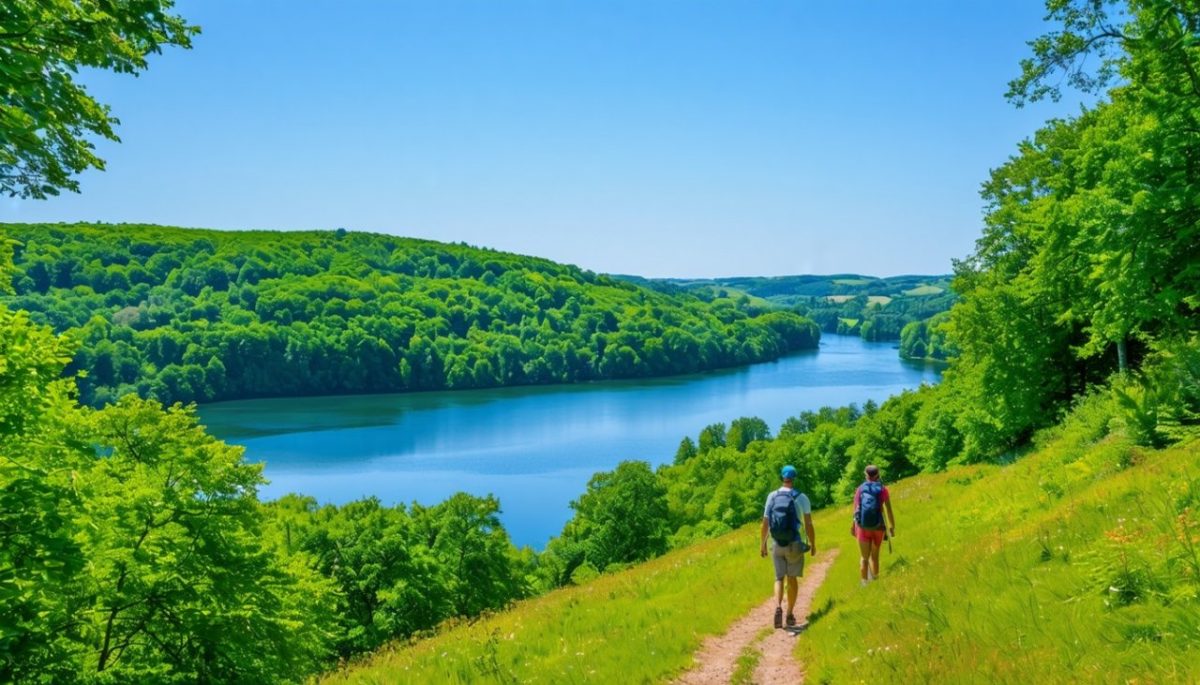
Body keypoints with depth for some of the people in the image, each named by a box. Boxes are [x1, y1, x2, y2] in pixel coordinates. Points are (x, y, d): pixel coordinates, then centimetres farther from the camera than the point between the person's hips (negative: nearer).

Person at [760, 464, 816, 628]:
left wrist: (763, 544, 11)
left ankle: (778, 608, -14)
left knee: (779, 578, 10)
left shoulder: (772, 496, -1)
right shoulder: (801, 498, -7)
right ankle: (790, 614, 16)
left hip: (777, 545, 1)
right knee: (792, 578, 13)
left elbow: (765, 523, 1)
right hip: (795, 545, -1)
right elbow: (809, 524, -7)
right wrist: (813, 544, 5)